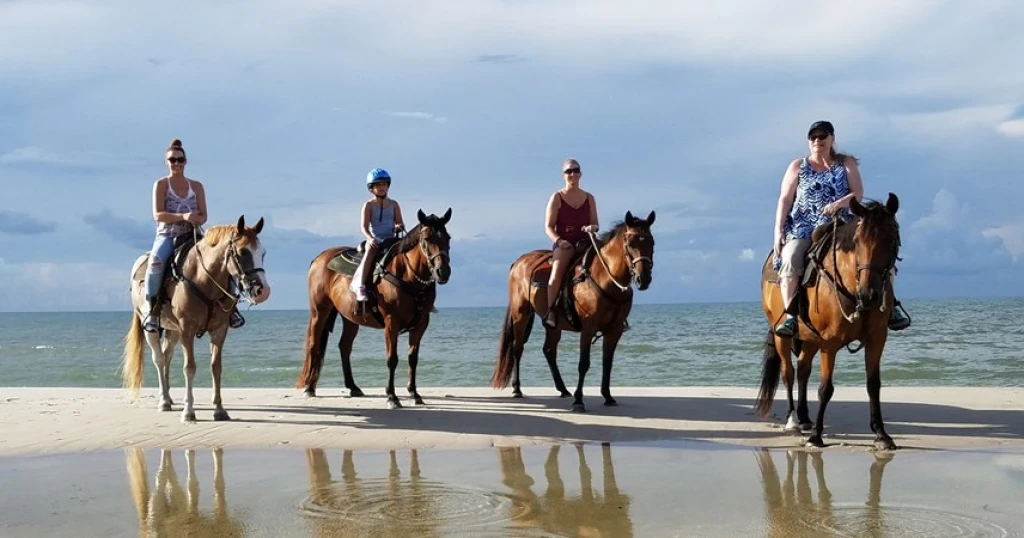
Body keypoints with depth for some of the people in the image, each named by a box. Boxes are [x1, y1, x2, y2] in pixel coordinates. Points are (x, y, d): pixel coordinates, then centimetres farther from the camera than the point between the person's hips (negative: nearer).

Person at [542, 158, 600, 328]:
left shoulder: (589, 198, 15)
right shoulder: (557, 197, 5)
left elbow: (595, 224, 14)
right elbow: (548, 227, 1)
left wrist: (592, 228, -12)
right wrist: (558, 241, -19)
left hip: (585, 242, 3)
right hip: (563, 243, -3)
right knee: (558, 268, -34)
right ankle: (549, 311, -35)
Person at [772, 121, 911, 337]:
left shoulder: (846, 163, 12)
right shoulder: (798, 166, 10)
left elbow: (858, 193, 1)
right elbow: (785, 199, 5)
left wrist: (839, 203, -20)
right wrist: (778, 231, -7)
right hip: (802, 229, -1)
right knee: (790, 259, -31)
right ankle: (790, 316, -33)